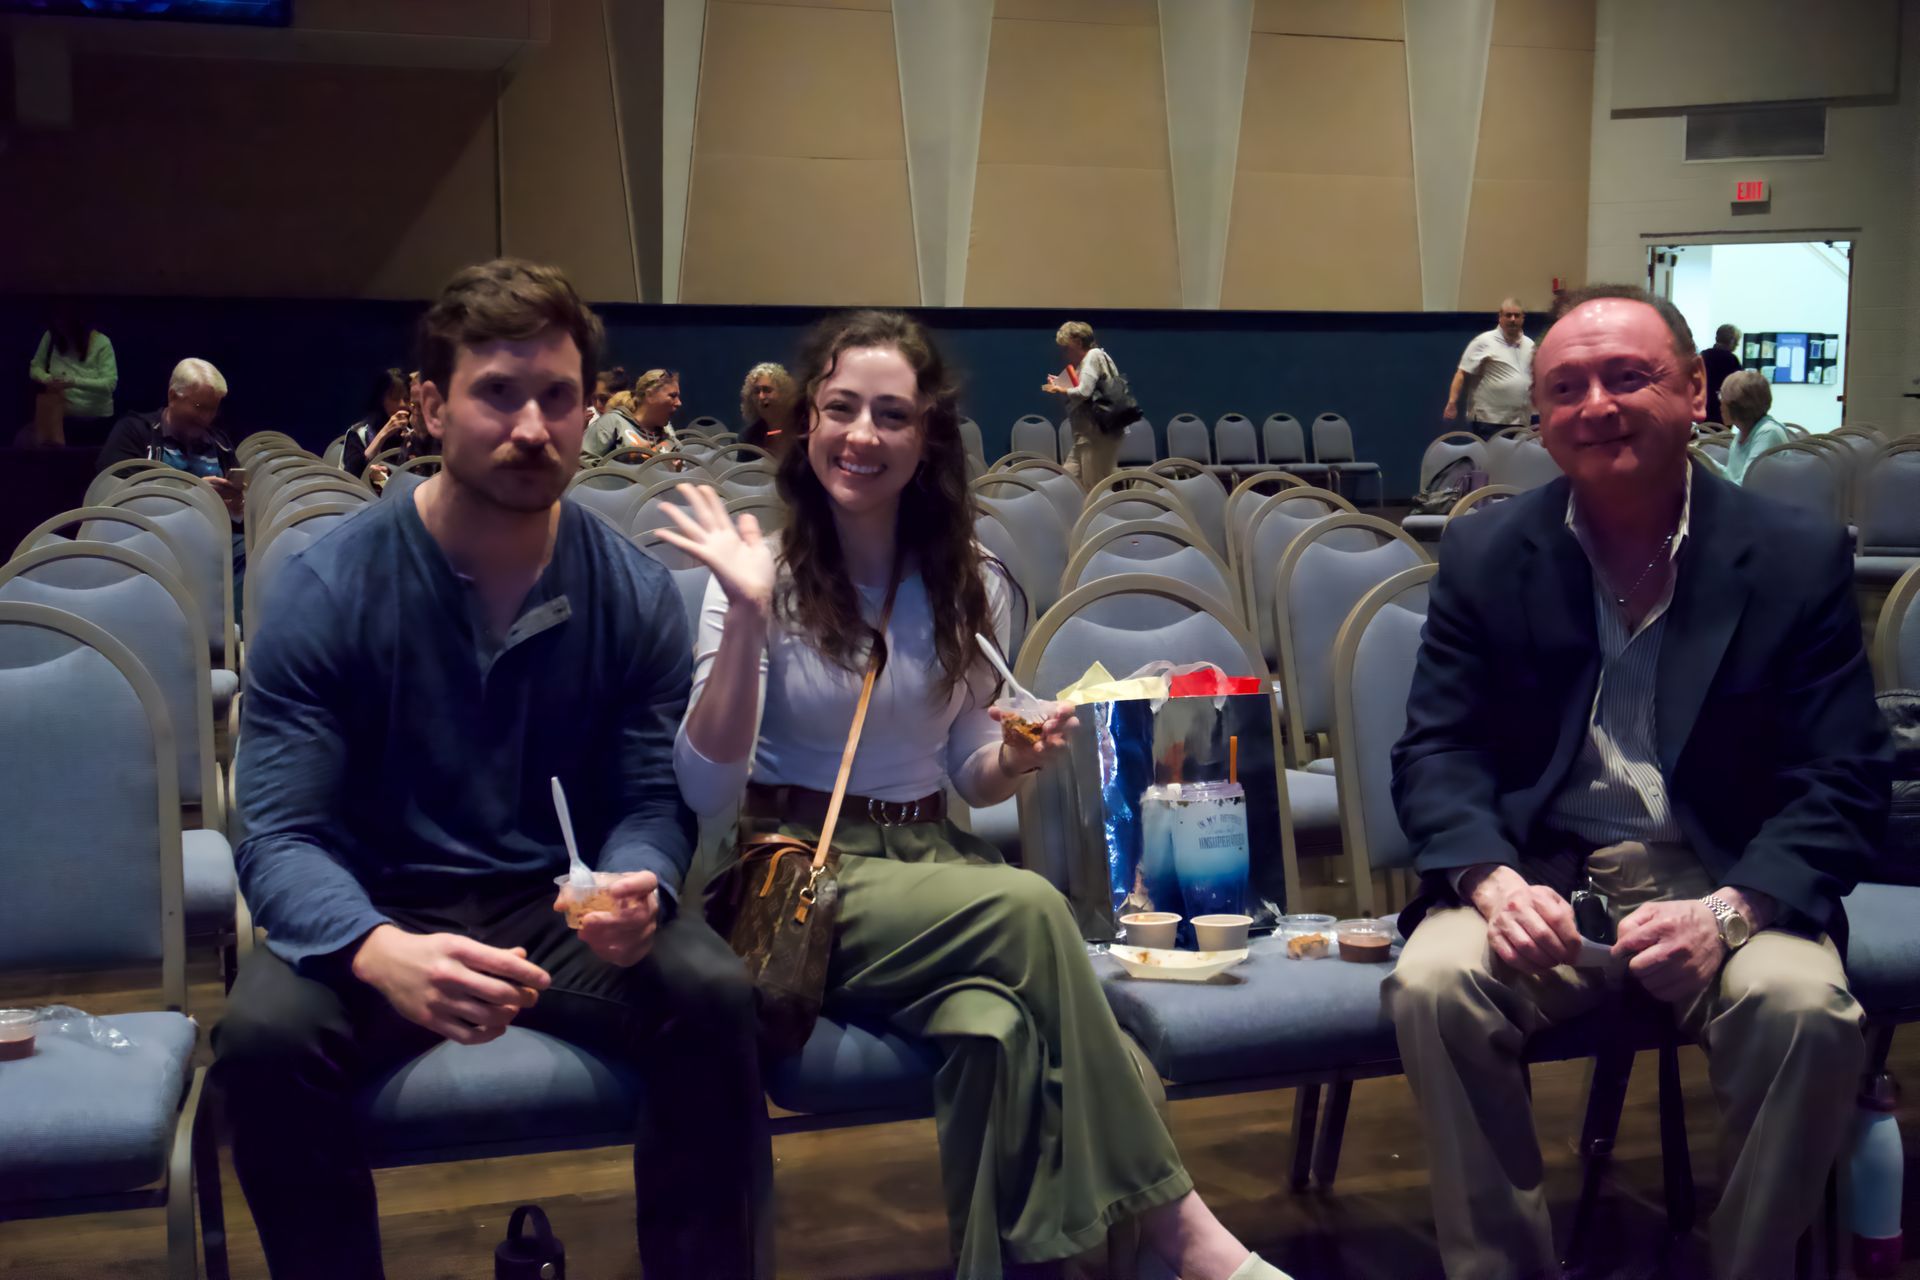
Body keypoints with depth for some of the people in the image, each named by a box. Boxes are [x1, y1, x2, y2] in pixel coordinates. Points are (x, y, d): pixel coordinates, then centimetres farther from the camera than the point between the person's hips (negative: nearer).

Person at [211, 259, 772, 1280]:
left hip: (562, 908, 1)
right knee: (263, 1035, -30)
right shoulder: (326, 590, -10)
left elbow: (651, 801, 0)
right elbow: (281, 837, -14)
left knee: (712, 995, -27)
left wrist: (637, 887, -27)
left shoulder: (634, 593, -3)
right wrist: (382, 951, -36)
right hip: (381, 908, -1)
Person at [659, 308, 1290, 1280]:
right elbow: (707, 790, -15)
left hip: (931, 866, 4)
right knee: (1030, 907, -31)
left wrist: (1016, 759, -11)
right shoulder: (764, 575, -6)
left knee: (999, 1031, -33)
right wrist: (746, 617, -26)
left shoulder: (968, 584, 6)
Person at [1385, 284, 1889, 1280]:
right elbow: (1436, 754, 1)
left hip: (1727, 881, 0)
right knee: (1432, 986, -28)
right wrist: (1494, 883, -20)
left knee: (1807, 1010, -30)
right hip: (1538, 875, 1)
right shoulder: (1485, 554, 2)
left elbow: (1845, 783, -4)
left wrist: (1727, 912, -22)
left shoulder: (1800, 558, -1)